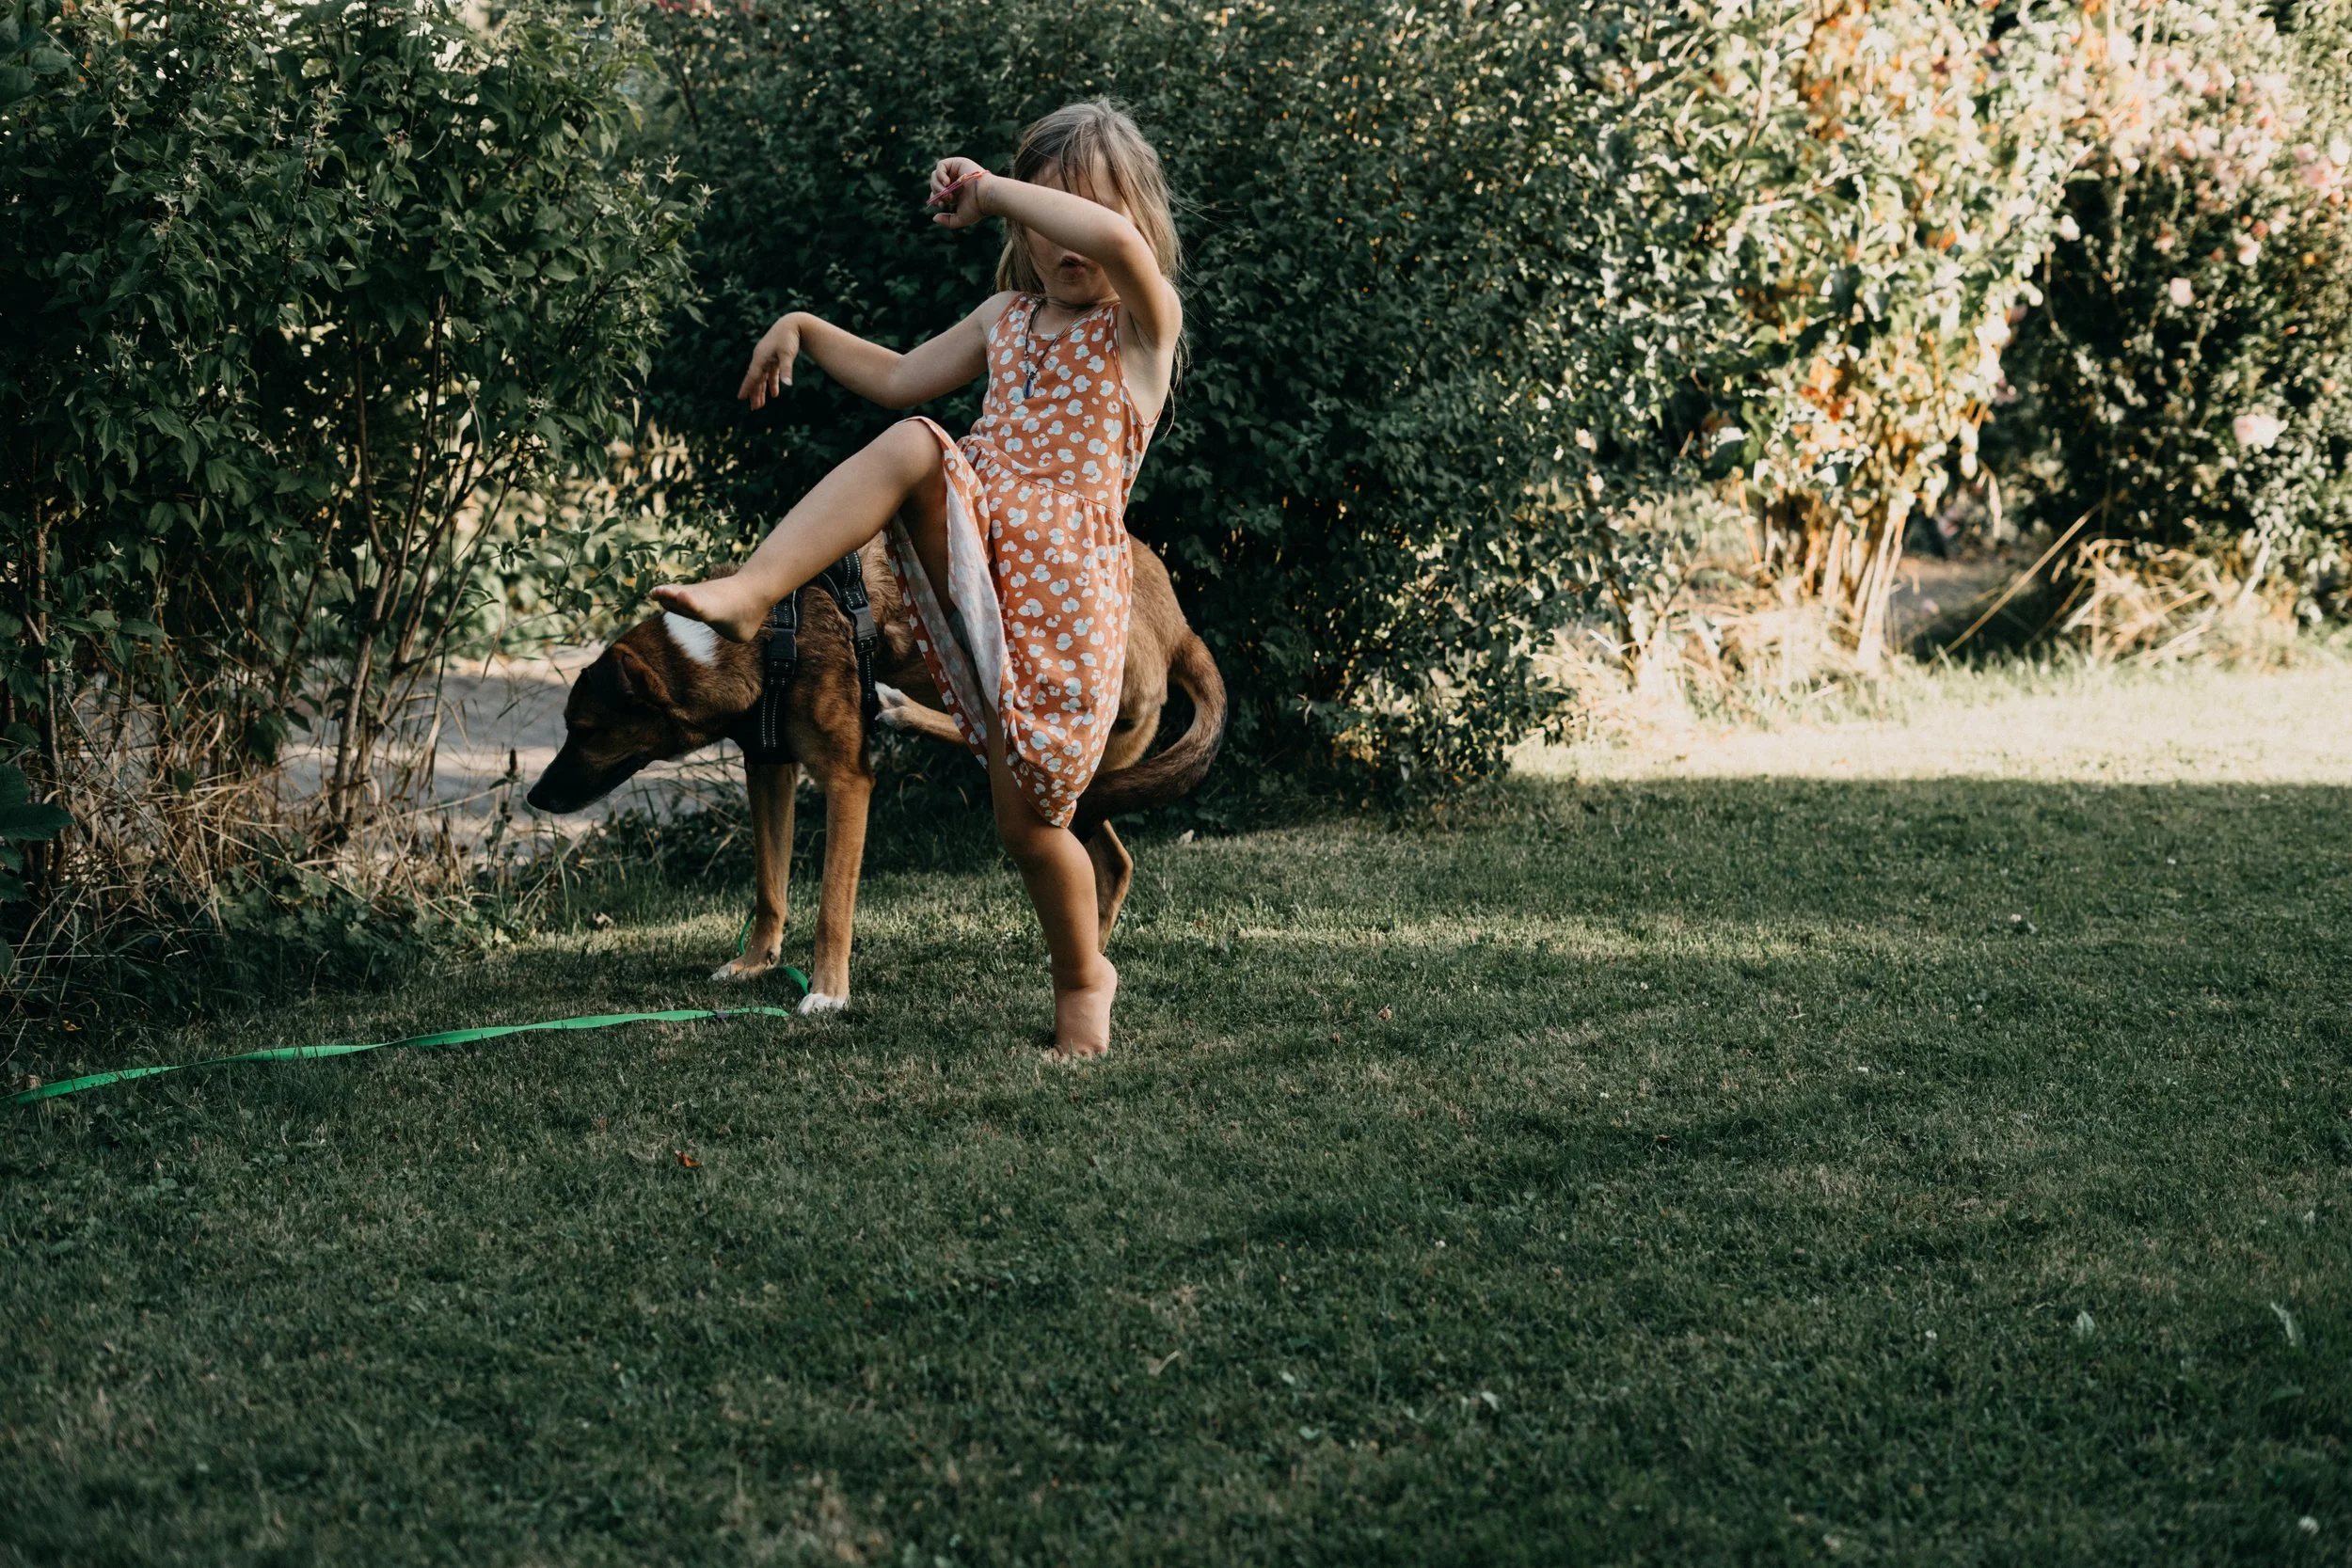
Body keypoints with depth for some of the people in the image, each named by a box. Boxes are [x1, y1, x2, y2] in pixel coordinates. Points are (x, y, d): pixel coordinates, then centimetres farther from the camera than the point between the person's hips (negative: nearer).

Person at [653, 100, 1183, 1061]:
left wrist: (987, 189, -15)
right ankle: (747, 595, -38)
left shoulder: (1144, 322, -2)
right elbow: (901, 379, 30)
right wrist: (805, 327, 19)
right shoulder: (1009, 317, 18)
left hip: (1064, 579, -4)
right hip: (973, 542, 4)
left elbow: (1118, 241, -25)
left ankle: (1082, 981, 29)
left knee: (1031, 821, 1)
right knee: (913, 447, -30)